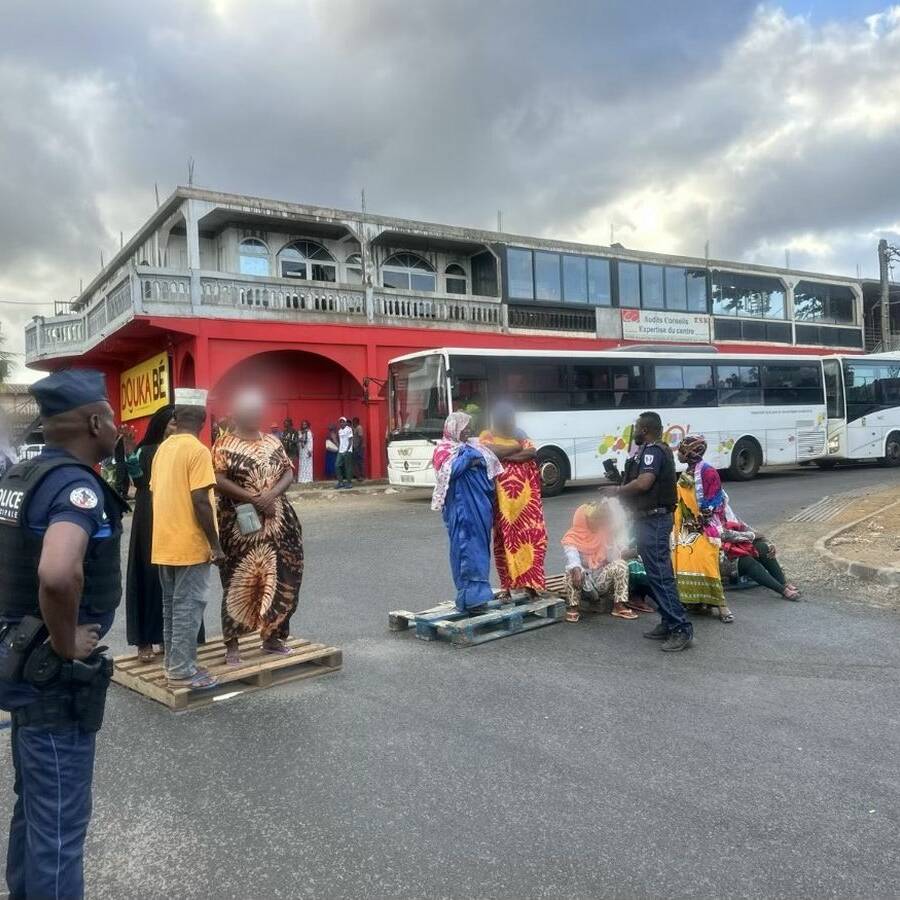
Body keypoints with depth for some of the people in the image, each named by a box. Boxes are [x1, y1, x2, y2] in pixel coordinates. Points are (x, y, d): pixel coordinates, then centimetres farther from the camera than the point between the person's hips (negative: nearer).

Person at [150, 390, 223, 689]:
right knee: (188, 607, -1)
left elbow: (156, 493, 14)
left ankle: (173, 663, 24)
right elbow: (200, 501, -20)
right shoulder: (198, 450, -15)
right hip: (190, 544, -8)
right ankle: (182, 671, 5)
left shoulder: (163, 448, 10)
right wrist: (215, 544, -14)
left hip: (164, 542, 8)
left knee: (171, 605, 15)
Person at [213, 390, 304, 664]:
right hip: (241, 524, -5)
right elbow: (219, 480, -14)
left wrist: (272, 493, -13)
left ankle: (272, 636, 23)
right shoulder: (225, 444, -5)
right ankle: (232, 643, 9)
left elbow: (288, 472, 6)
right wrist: (253, 499, -19)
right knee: (239, 580, 0)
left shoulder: (272, 442, 11)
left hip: (277, 522, 5)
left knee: (278, 578, 8)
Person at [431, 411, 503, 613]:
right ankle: (469, 596, -4)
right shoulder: (444, 450, -1)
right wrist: (468, 457, -13)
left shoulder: (472, 446, 17)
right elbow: (450, 472, -18)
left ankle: (478, 592, 19)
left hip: (480, 506, 7)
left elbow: (490, 465, 13)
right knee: (466, 549, -7)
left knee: (480, 547, 10)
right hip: (461, 508, -7)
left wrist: (478, 460, -5)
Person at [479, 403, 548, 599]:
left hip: (525, 495, 4)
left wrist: (505, 456, -10)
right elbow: (494, 452, -16)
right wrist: (518, 447, -4)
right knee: (505, 537, -1)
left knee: (531, 534, -1)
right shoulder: (487, 436, 6)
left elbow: (532, 453, -1)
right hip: (502, 496, -4)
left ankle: (530, 582, 6)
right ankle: (506, 585, 5)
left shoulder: (521, 435, 18)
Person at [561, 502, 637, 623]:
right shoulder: (572, 537, -8)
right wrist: (576, 569, -48)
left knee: (620, 564, -20)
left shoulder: (605, 532, 6)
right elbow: (572, 556, -28)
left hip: (601, 580, 4)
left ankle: (619, 606, -18)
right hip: (582, 583, -3)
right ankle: (573, 608, -22)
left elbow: (613, 558, -2)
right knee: (572, 570, -34)